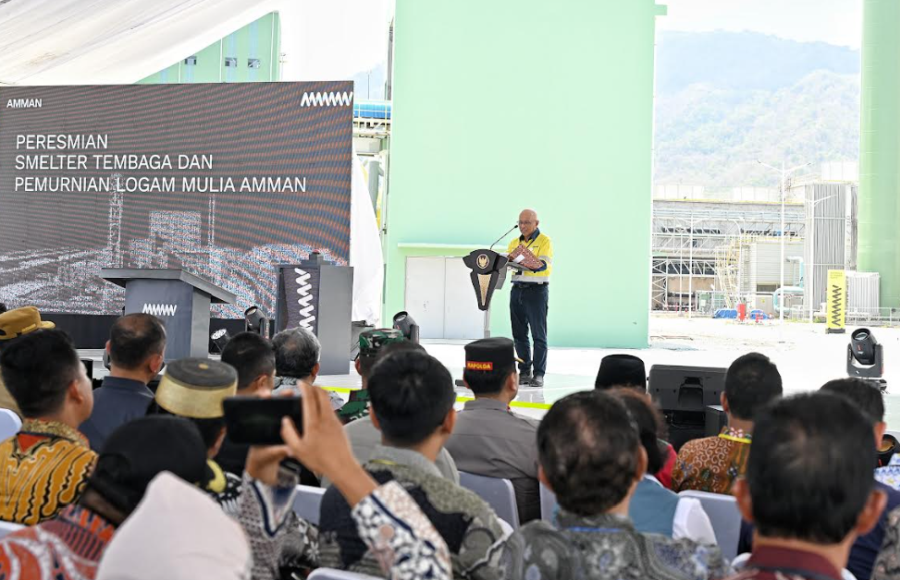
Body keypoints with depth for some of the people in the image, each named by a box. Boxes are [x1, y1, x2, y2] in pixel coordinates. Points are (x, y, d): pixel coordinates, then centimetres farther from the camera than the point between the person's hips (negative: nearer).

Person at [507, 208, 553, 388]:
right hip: (517, 290, 6)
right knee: (519, 334, 6)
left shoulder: (544, 241, -2)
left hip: (537, 290, -6)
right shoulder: (514, 242, 17)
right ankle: (524, 372, 13)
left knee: (538, 334, -4)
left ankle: (539, 374, -3)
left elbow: (544, 264, -16)